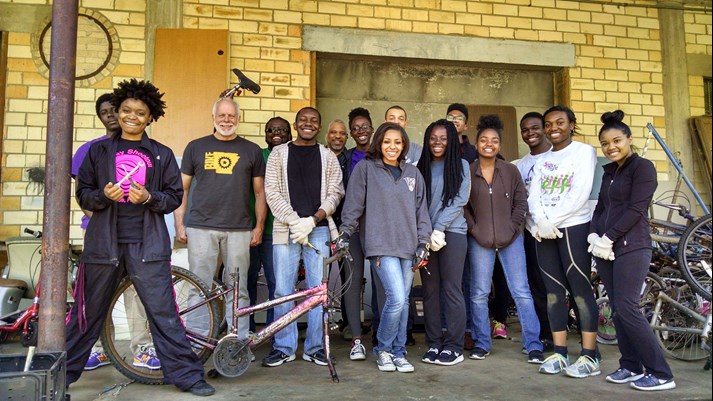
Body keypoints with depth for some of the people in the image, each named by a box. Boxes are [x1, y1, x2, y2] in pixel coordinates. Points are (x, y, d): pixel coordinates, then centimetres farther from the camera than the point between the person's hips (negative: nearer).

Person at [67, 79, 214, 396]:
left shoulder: (162, 155, 7)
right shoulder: (99, 151, 9)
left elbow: (174, 197, 5)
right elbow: (83, 194, 8)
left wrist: (149, 197, -14)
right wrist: (104, 195, -12)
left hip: (147, 244, -1)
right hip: (104, 242, 2)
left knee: (164, 312, -2)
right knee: (88, 312, 12)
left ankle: (186, 375, 6)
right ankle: (64, 371, 30)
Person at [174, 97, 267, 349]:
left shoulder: (252, 150, 11)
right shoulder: (196, 147, 11)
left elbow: (259, 191, 12)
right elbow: (182, 188, 12)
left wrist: (259, 226, 5)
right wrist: (179, 224, 4)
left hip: (239, 230, 0)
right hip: (201, 228, 0)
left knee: (238, 290, 4)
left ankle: (240, 342, 12)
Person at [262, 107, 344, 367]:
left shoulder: (328, 156, 12)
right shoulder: (279, 153, 10)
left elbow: (335, 193, 4)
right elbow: (272, 191, 2)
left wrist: (312, 220, -9)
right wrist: (294, 221, -9)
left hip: (318, 229, 1)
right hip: (286, 228, 0)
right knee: (283, 290, 1)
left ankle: (315, 347, 13)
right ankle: (284, 347, 13)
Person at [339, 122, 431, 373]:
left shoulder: (412, 173, 14)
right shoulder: (365, 168, 3)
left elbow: (421, 209, 14)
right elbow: (353, 203, 0)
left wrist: (422, 242, 8)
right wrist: (346, 231, -7)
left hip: (408, 246, 5)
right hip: (381, 245, -4)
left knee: (403, 300, 8)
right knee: (396, 298, -14)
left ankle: (398, 352, 22)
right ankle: (383, 349, 8)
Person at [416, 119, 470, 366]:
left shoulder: (460, 165, 5)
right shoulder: (421, 167, 13)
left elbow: (459, 200, -4)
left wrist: (439, 229, -11)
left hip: (452, 232, -3)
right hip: (425, 234, 3)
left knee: (451, 289, -3)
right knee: (430, 290, 5)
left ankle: (453, 347, 5)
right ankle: (433, 344, 13)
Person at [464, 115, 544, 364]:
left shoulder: (510, 170, 3)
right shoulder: (468, 172, 0)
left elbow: (521, 202, 4)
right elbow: (463, 206, 0)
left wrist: (512, 228, -5)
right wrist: (475, 230, -8)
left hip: (511, 240, 1)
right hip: (479, 241, 0)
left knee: (521, 292, 1)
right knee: (479, 294, 6)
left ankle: (533, 345, 9)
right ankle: (481, 343, 20)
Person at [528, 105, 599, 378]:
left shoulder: (583, 151, -1)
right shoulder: (542, 160, 17)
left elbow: (580, 194, -12)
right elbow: (533, 196, 7)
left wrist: (552, 221, -13)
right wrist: (540, 221, -11)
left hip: (573, 227, -6)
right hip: (544, 230, 6)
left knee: (580, 289, -6)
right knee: (553, 292, 6)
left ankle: (589, 357, 1)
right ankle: (559, 353, 12)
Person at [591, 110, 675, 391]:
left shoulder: (642, 167, -5)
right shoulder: (608, 171, 17)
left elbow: (635, 210, -14)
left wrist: (608, 238, -15)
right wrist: (594, 236, -1)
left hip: (631, 247, -7)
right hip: (604, 248, 7)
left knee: (627, 309, -10)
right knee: (617, 310, 8)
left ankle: (661, 374, 0)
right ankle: (631, 366, 18)